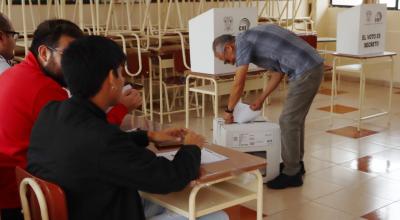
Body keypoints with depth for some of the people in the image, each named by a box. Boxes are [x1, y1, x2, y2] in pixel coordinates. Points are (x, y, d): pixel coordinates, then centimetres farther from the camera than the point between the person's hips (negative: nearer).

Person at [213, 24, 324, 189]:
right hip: (312, 66, 10)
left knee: (288, 121, -3)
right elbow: (277, 73, 23)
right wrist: (261, 99, 23)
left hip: (305, 71, -10)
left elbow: (238, 84, -7)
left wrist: (228, 110, 6)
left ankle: (291, 174, 5)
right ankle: (295, 163, 31)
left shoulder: (243, 41, -8)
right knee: (295, 119, 19)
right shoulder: (253, 39, 20)